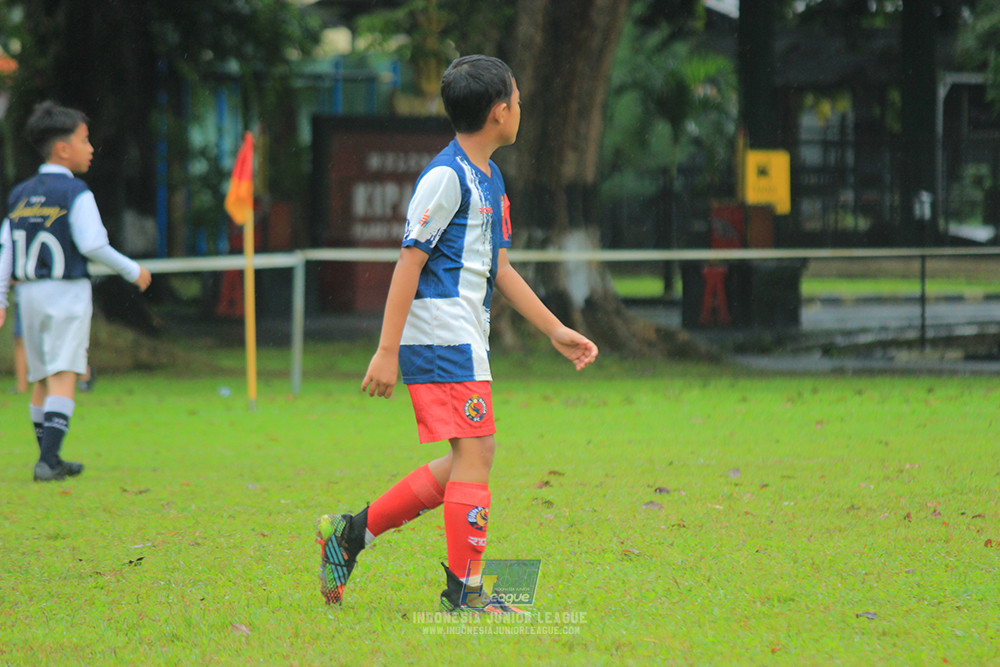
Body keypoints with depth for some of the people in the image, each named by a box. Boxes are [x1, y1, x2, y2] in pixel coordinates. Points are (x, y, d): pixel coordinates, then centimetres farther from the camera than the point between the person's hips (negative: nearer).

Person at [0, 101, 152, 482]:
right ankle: (48, 459, -19)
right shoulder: (75, 194, -10)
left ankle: (50, 459, 19)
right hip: (67, 293, -6)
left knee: (41, 379, 13)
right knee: (63, 376, -9)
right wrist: (134, 272, -4)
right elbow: (93, 245, -16)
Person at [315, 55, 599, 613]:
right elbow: (410, 264, -15)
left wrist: (556, 330, 22)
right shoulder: (447, 178, -13)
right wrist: (387, 352, -17)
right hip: (442, 335, -10)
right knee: (474, 453, -9)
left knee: (471, 460, 11)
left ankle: (351, 531, 18)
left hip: (466, 341, 10)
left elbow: (499, 268, 23)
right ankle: (464, 596, -4)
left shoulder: (491, 180, 17)